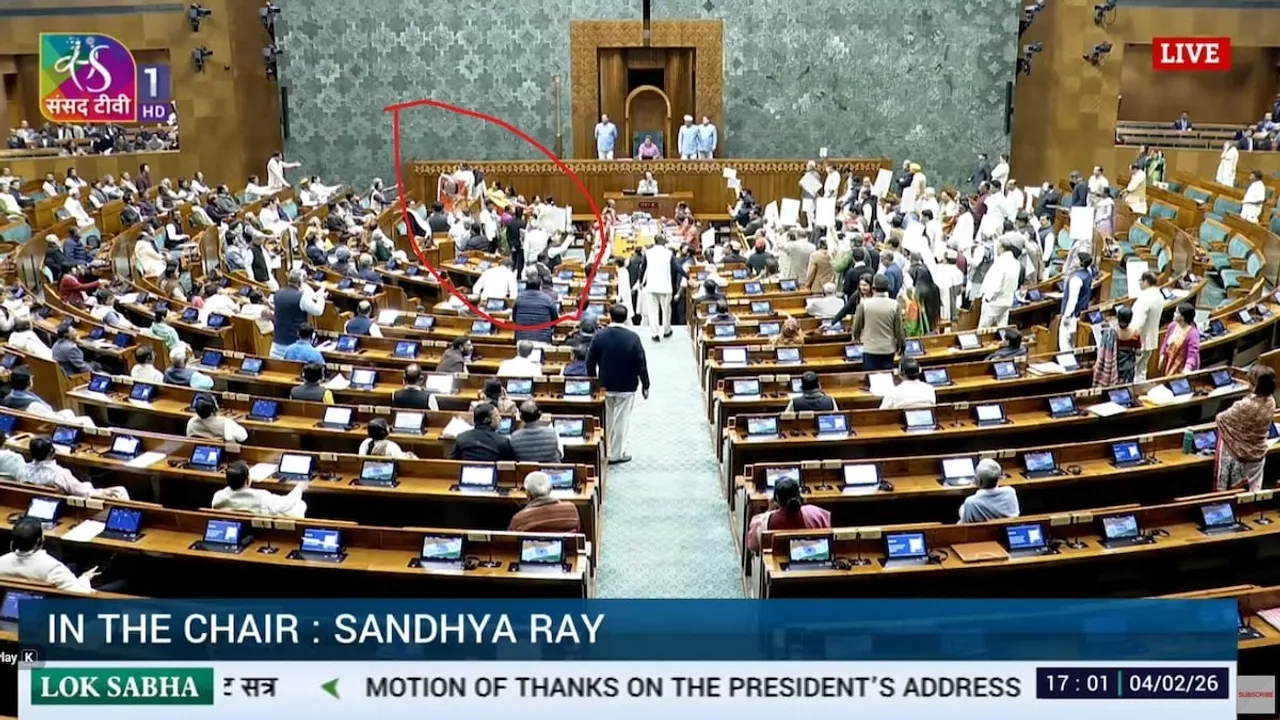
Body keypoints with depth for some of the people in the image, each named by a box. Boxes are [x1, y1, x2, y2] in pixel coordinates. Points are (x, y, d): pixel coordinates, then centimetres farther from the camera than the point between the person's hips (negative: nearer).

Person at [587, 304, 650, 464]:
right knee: (621, 420, 6)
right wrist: (645, 385, -1)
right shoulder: (633, 338, -15)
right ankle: (616, 454, 11)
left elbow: (590, 361, -2)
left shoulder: (599, 336, -8)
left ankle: (605, 449, 28)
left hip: (605, 385, 3)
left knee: (607, 419, 18)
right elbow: (641, 364, -12)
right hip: (626, 386, -3)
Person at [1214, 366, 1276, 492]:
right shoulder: (1271, 401, -11)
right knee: (1253, 489, 20)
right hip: (1258, 452, 6)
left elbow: (1222, 418, -15)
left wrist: (1219, 416, 6)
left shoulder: (1245, 405, -32)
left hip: (1239, 454, -6)